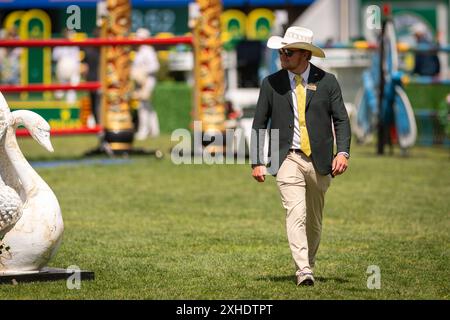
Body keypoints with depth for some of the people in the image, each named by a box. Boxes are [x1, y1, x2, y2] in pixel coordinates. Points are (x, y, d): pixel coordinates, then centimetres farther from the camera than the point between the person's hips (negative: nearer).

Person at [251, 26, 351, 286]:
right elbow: (259, 124, 7)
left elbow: (341, 120, 2)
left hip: (319, 161, 1)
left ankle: (309, 265, 29)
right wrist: (257, 162, 1)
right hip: (287, 160, -1)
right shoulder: (271, 83, 4)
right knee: (296, 214, -18)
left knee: (314, 220, 11)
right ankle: (303, 271, -24)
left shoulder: (327, 82, 3)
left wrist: (343, 152, -14)